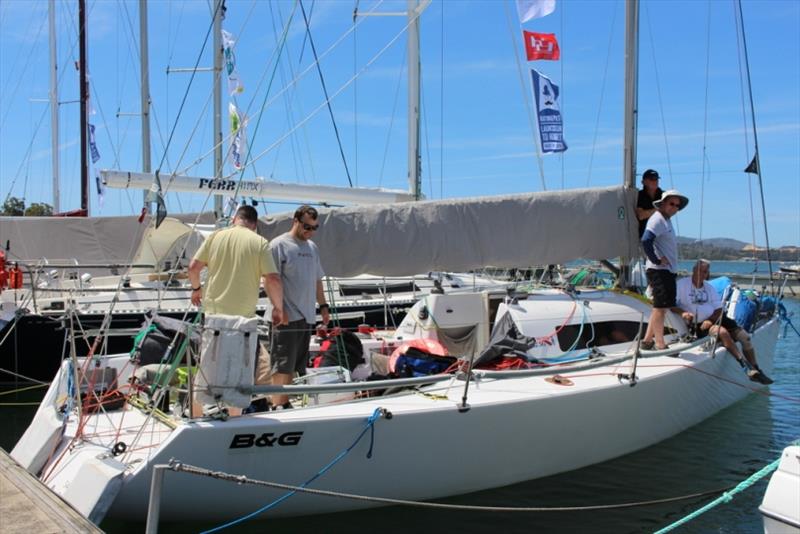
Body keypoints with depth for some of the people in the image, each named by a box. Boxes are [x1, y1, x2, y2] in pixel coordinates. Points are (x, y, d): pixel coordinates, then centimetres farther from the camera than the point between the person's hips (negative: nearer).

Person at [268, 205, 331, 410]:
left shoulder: (312, 247, 17)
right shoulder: (279, 245, -7)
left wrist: (323, 305, 18)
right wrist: (279, 309, -19)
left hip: (306, 316, 8)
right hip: (286, 316, -8)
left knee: (293, 366, 13)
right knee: (282, 365, -6)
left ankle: (285, 403, 21)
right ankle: (277, 406, -2)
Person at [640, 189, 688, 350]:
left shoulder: (666, 220, 19)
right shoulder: (657, 219, -12)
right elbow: (645, 240, -27)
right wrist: (656, 260, -21)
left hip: (668, 270, 10)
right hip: (659, 270, -10)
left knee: (663, 307, 14)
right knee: (660, 307, -8)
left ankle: (647, 340, 20)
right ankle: (660, 346, -5)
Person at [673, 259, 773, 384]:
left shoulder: (709, 287, 15)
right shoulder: (682, 284, -3)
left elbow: (719, 310, 9)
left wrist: (710, 320, -12)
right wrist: (682, 312, -32)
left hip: (715, 319, 7)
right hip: (697, 325, -7)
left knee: (745, 336, -6)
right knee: (722, 332, -32)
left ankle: (755, 371, 5)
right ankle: (747, 367, -29)